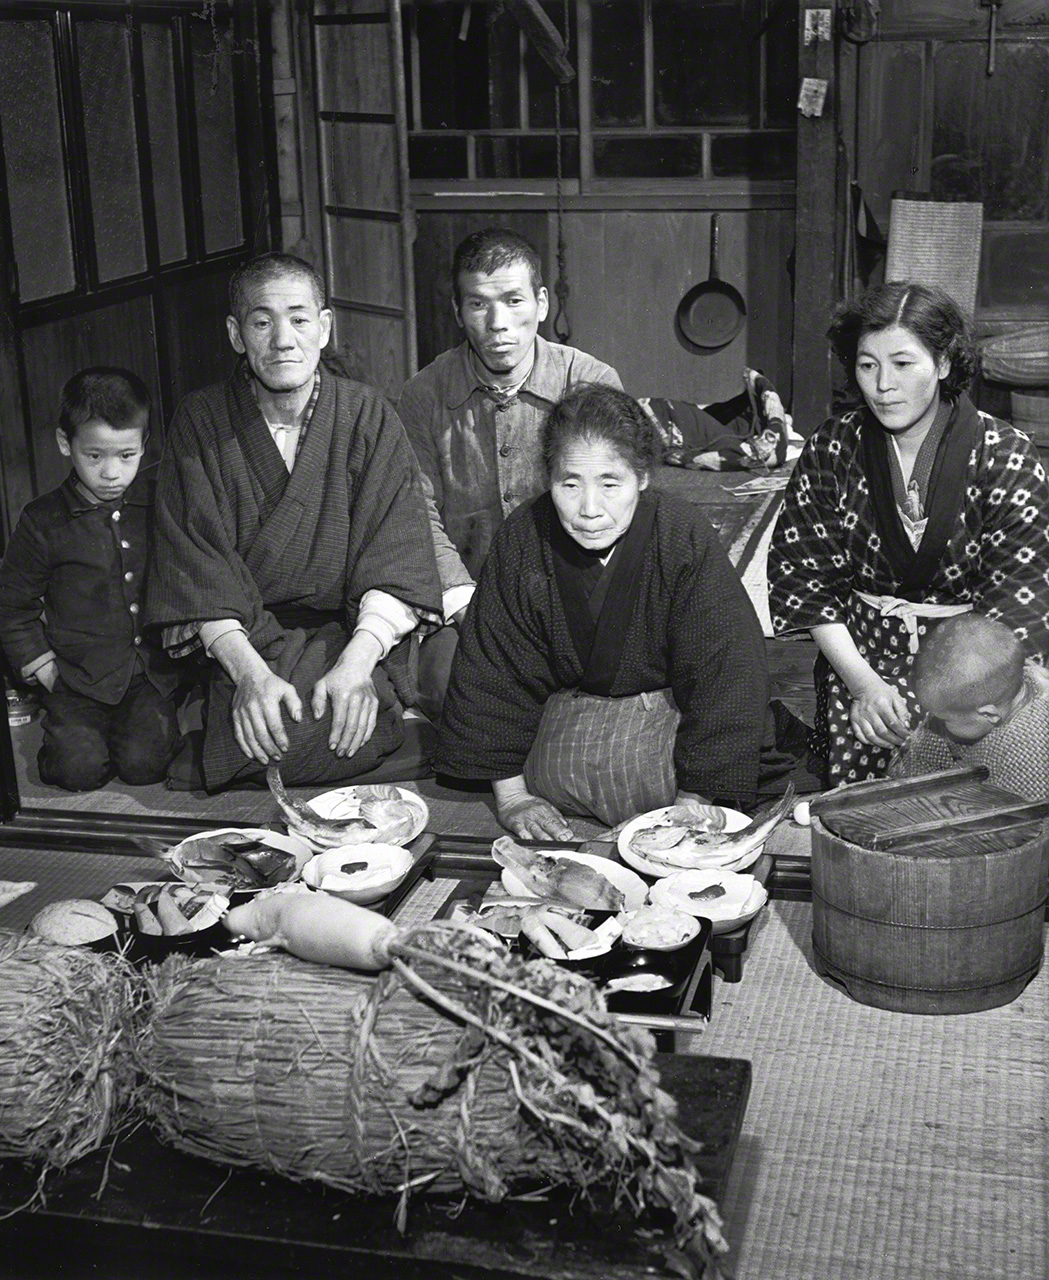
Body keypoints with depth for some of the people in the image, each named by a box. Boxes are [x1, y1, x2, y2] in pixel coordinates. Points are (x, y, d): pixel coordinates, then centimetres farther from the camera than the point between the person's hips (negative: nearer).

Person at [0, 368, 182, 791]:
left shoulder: (160, 502, 3)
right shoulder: (43, 521, -3)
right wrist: (43, 669, 0)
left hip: (152, 670, 1)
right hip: (80, 674, -1)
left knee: (145, 762, -18)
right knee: (81, 768, -18)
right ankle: (60, 723, 15)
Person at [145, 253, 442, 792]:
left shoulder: (368, 417, 0)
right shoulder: (200, 422, 0)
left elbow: (395, 565, -7)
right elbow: (198, 570, -7)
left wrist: (357, 663, -24)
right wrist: (250, 671, -23)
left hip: (352, 632, 1)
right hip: (241, 640, 0)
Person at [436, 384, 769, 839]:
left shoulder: (686, 539, -20)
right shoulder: (523, 537, -12)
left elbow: (723, 670, -18)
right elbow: (492, 666, -4)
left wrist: (695, 804, -21)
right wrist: (511, 794, -7)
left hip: (671, 710, -3)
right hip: (569, 711, 3)